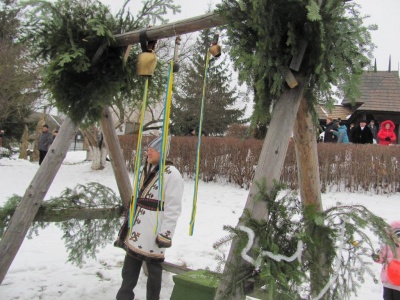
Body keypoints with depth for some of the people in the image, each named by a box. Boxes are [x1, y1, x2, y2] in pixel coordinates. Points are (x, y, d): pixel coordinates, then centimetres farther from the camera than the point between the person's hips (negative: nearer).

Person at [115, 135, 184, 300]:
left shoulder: (171, 174, -14)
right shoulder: (145, 170, 13)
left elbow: (173, 208, -17)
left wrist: (165, 235, -19)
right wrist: (128, 224, 21)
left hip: (153, 232, -8)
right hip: (137, 229, 8)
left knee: (153, 269, 8)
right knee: (129, 268, 15)